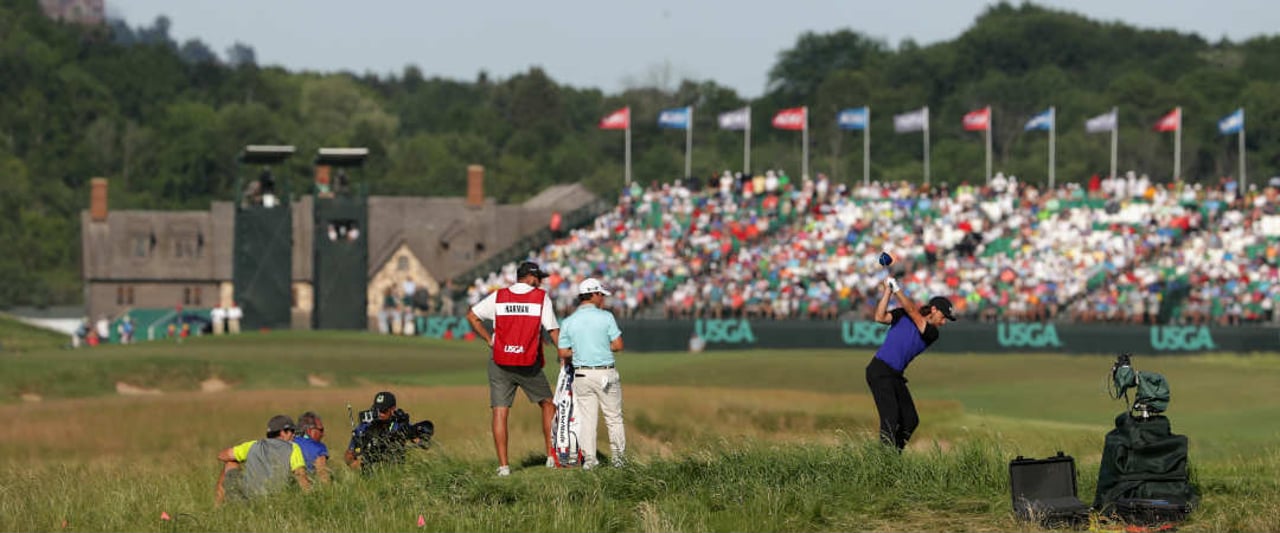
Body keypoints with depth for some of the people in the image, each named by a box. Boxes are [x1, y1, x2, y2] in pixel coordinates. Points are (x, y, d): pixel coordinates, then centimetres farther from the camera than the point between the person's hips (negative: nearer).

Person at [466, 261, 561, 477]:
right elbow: (553, 331, -3)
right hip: (529, 364, -1)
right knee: (548, 404, 18)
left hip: (500, 363, 1)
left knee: (500, 413, 1)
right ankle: (552, 456, 16)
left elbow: (471, 315, 8)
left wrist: (489, 339, 11)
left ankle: (503, 465, -3)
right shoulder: (541, 297, -1)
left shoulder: (498, 296, 5)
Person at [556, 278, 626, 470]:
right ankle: (618, 457, 11)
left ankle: (588, 458, 3)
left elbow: (563, 353, 1)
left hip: (581, 374, 2)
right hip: (606, 373, -2)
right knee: (614, 418, 9)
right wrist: (602, 347, 10)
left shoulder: (568, 322, 2)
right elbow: (618, 345, -7)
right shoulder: (605, 317, -6)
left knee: (586, 418, 8)